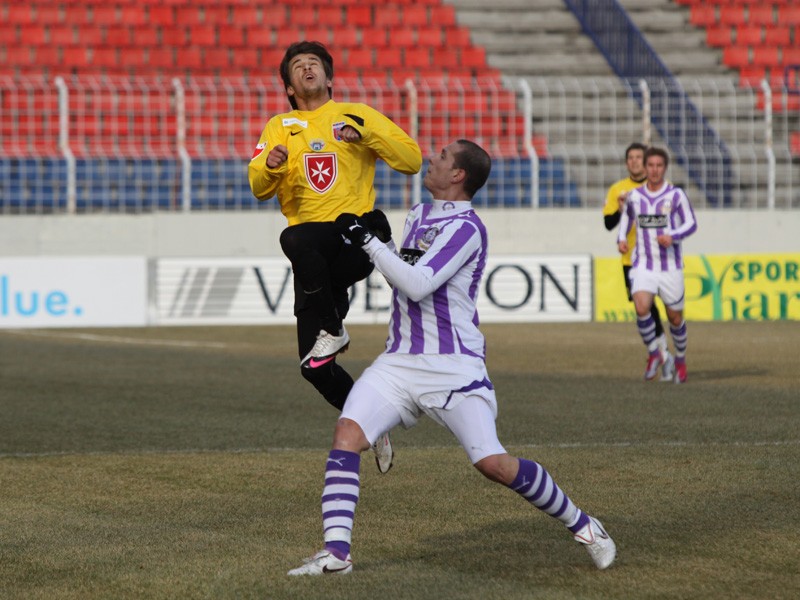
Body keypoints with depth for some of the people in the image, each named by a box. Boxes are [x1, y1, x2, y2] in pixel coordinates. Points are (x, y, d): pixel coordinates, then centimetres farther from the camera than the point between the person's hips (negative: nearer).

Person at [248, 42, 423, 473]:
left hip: (360, 232, -3)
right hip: (316, 258, 3)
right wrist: (270, 166, -15)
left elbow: (412, 160, 4)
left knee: (296, 239, -38)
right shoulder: (280, 127, 18)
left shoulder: (357, 115, 12)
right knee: (315, 369, -6)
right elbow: (259, 189, 7)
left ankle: (332, 328, -22)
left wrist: (366, 135, -10)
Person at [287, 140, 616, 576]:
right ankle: (336, 552, -17)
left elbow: (417, 284, -22)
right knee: (347, 433, -14)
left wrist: (367, 239, -19)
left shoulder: (465, 228, -12)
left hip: (453, 367, -7)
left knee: (493, 463, -14)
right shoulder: (418, 215, 15)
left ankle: (581, 525, 6)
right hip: (400, 360, 7)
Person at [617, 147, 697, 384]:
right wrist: (621, 238, 4)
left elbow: (691, 224, -2)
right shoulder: (634, 196, 4)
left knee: (675, 318, 8)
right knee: (642, 308, -22)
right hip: (643, 265, 1)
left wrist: (673, 237, -21)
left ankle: (680, 359, 35)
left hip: (670, 266, -1)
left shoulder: (676, 195, -5)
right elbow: (627, 216, 22)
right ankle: (654, 354, 1)